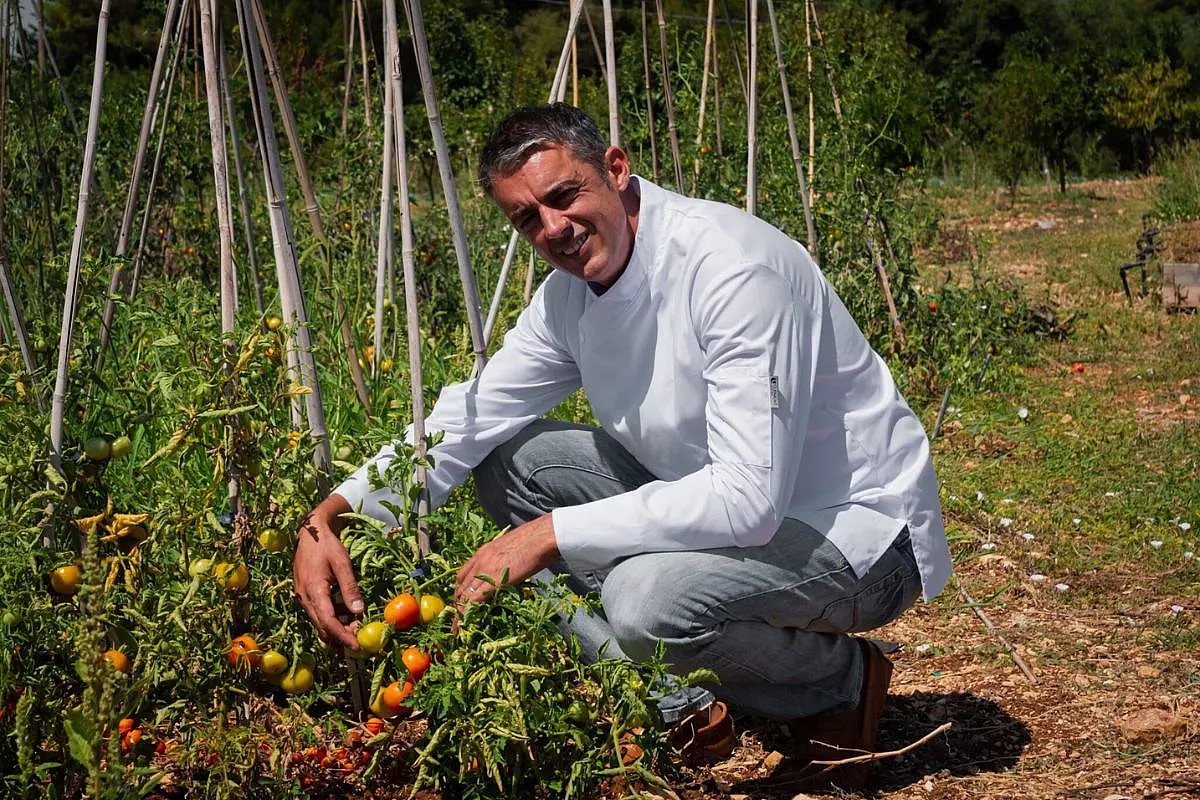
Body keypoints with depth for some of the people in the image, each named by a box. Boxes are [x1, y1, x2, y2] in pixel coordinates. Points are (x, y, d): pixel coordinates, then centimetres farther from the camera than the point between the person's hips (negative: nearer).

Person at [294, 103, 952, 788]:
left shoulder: (734, 267, -27)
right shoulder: (570, 293, -1)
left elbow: (748, 499, -33)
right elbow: (466, 419, 4)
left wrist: (549, 534, -28)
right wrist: (329, 517, -11)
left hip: (861, 532, -8)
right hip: (730, 501, 8)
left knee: (647, 595, -34)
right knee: (510, 460, 0)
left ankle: (843, 680, -3)